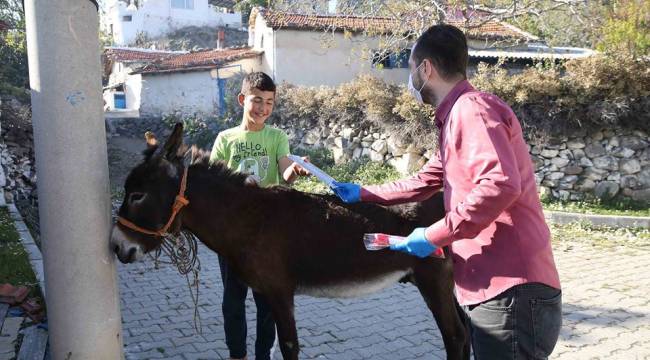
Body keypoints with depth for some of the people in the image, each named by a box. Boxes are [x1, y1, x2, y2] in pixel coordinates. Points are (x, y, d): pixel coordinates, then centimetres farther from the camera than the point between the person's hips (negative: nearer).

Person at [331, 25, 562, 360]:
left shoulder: (472, 109, -14)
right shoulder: (457, 117, 20)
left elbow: (501, 185, -29)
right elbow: (424, 182, 31)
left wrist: (434, 235, -21)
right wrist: (363, 194, 32)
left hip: (511, 292, -10)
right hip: (497, 289, 10)